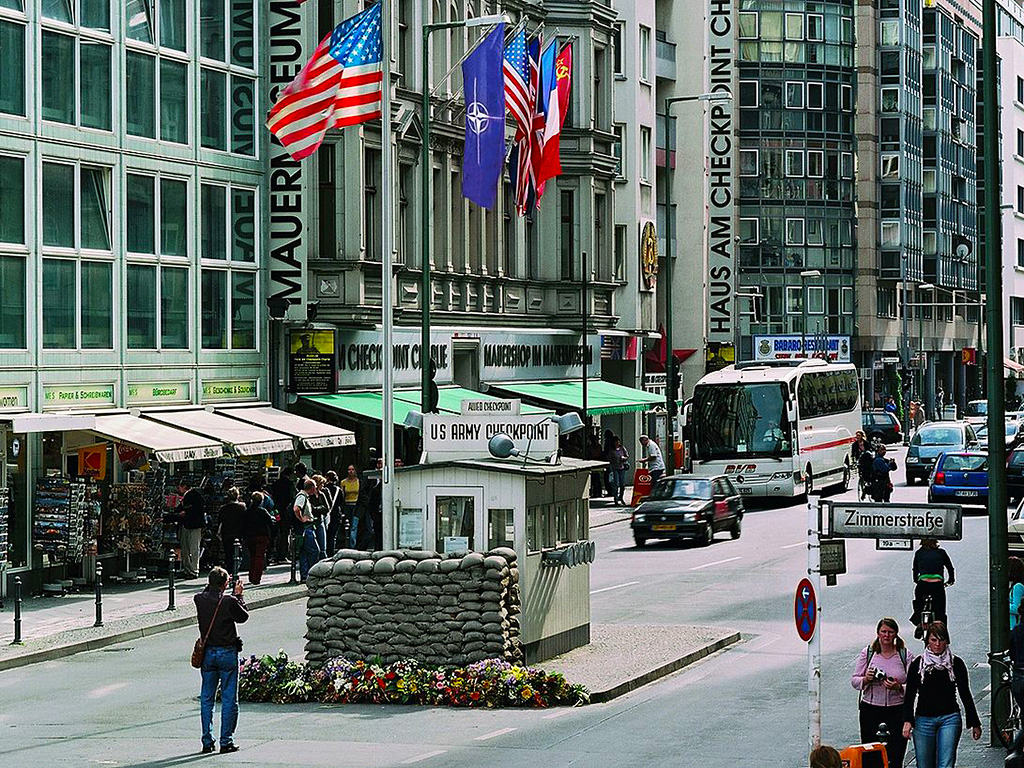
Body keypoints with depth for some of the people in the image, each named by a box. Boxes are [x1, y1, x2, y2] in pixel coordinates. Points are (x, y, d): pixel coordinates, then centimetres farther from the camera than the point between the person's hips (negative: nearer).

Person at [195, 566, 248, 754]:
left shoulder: (200, 600, -4)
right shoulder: (229, 602, -15)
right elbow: (243, 617, 1)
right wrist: (238, 595, 10)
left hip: (207, 653, 4)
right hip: (227, 653, -4)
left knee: (206, 698, 11)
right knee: (229, 699, 3)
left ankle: (207, 742, 11)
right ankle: (226, 741, 2)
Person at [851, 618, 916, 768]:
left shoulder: (905, 655, 3)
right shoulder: (867, 653, 6)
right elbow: (854, 681, 7)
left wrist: (899, 687, -19)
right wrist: (866, 679, -14)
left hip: (897, 710, -1)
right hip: (870, 709, 1)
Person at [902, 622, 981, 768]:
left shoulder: (956, 663, 5)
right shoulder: (918, 664, 5)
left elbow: (965, 694, 11)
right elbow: (910, 696, 5)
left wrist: (974, 723, 13)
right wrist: (907, 721, -8)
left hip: (950, 718, -1)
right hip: (923, 720, 1)